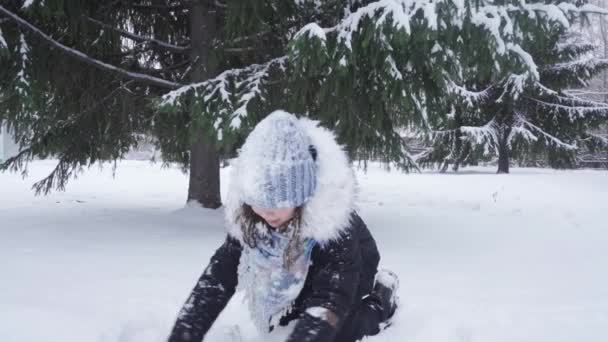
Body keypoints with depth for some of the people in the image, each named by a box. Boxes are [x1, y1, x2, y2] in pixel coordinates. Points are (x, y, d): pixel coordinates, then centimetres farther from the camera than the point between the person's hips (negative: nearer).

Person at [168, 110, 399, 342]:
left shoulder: (336, 224, -42)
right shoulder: (246, 219, -28)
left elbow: (331, 298, -47)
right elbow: (218, 277, -28)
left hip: (349, 269, -4)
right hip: (301, 274, 5)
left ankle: (381, 299, 9)